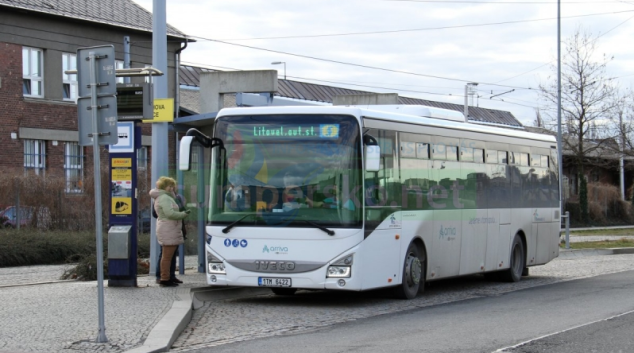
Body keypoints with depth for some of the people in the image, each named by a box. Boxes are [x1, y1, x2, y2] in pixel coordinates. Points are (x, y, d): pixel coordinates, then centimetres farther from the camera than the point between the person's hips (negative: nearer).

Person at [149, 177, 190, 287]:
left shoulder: (161, 198, 20)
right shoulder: (165, 198, -14)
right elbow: (170, 213, -23)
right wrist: (184, 214, -11)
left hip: (166, 230, 11)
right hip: (169, 231, -11)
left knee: (166, 256, 14)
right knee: (167, 256, -9)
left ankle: (164, 278, 18)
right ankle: (165, 279, -9)